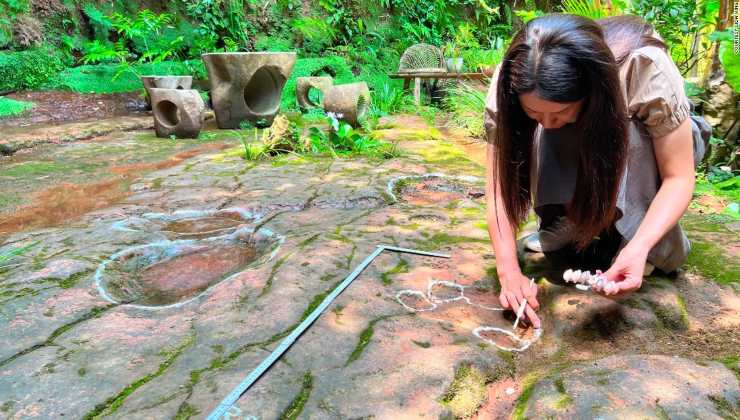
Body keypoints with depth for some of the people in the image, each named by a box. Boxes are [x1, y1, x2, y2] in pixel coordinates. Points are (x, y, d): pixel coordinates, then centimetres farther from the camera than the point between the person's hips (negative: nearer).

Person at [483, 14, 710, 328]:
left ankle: (656, 248, -15)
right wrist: (510, 272, -39)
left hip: (645, 146, -2)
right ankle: (570, 223, -8)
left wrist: (639, 247, -45)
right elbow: (500, 187, -30)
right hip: (569, 150, 2)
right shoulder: (514, 82, -32)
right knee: (543, 139, -32)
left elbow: (679, 178, -29)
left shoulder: (649, 69, -38)